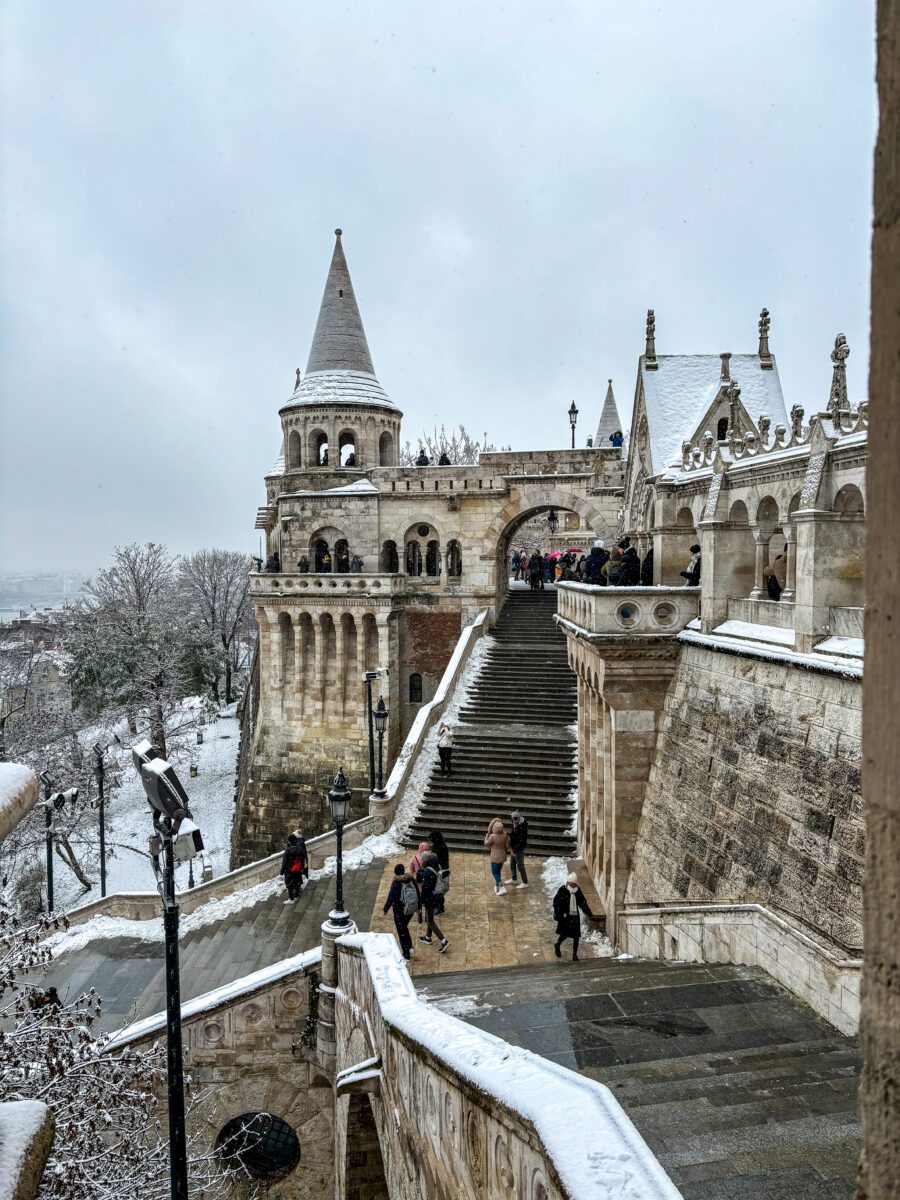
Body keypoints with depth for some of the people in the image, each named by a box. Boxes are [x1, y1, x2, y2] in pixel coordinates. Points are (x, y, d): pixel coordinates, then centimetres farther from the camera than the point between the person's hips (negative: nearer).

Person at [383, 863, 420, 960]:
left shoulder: (395, 884, -23)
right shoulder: (412, 880, -10)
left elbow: (390, 899, -17)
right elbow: (418, 895, 0)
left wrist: (385, 909, 0)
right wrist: (419, 907, 15)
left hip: (400, 912, -5)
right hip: (411, 910, 5)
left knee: (402, 932, 12)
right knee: (404, 927, 30)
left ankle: (406, 956, 20)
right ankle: (410, 947, 28)